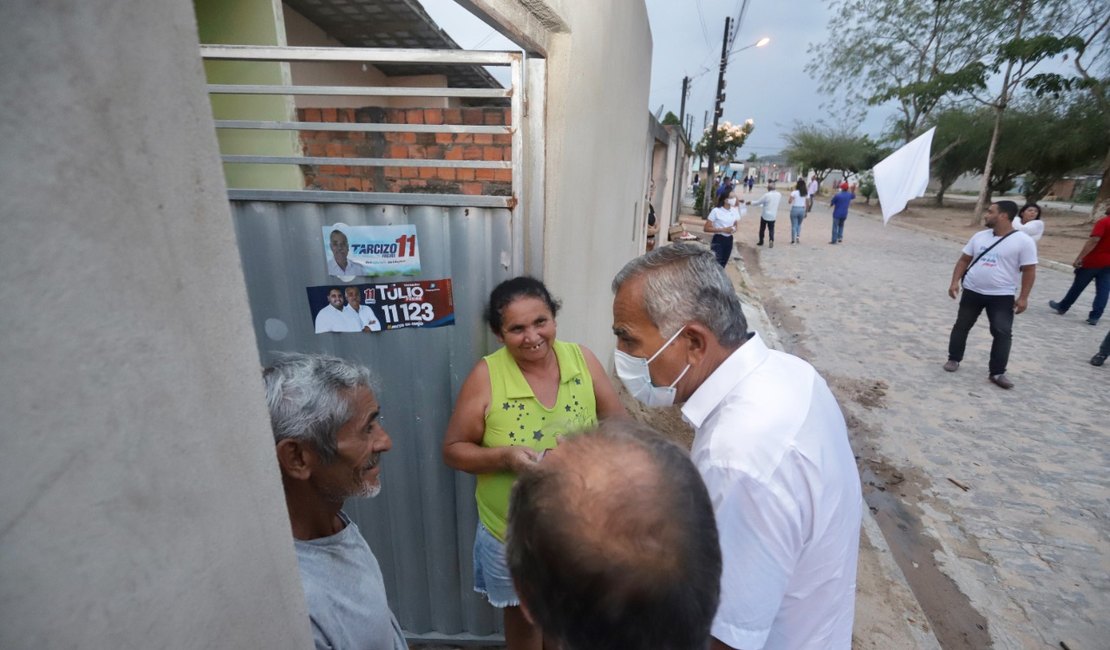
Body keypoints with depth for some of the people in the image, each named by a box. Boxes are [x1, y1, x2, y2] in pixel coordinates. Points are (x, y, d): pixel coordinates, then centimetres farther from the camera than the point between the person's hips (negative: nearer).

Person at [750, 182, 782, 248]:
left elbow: (758, 202, -11)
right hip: (773, 216, 4)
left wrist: (751, 203, 3)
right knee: (771, 229, 12)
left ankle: (761, 242, 21)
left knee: (762, 229, 13)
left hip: (765, 215, -4)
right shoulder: (779, 195, -1)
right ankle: (771, 240, -9)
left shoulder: (766, 195, -18)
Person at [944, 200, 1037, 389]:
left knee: (1002, 333, -4)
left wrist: (1023, 297, -11)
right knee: (962, 326, 10)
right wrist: (955, 281, -2)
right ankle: (954, 359, 25)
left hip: (1002, 296, -3)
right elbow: (964, 260, 9)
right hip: (972, 292, 3)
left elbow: (1029, 270, -7)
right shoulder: (979, 236, 3)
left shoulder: (1023, 241, -9)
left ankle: (997, 373, 3)